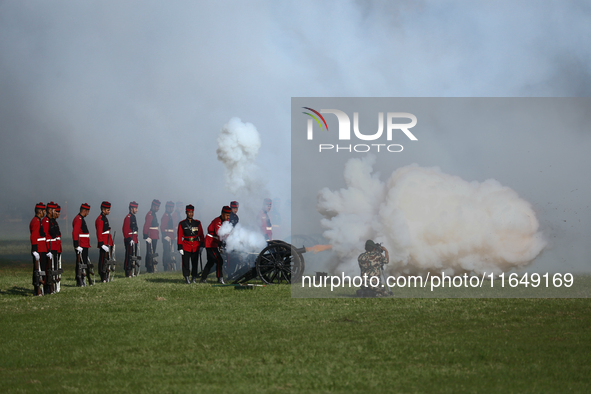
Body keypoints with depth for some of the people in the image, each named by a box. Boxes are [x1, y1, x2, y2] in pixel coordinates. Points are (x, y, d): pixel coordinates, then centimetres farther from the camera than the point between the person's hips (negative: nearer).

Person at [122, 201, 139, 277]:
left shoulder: (133, 217, 16)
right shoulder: (128, 218, -13)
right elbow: (125, 230, -18)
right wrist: (129, 239, -22)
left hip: (134, 240, 10)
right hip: (129, 241, -10)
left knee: (134, 257, 12)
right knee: (129, 257, -7)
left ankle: (133, 272, 19)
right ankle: (128, 273, -5)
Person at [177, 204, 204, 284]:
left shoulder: (197, 223, 9)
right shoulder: (182, 224, 2)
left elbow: (201, 235, 11)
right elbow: (180, 236, 0)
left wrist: (201, 245, 6)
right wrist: (180, 248, -5)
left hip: (196, 246, 2)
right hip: (186, 246, -2)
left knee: (195, 263, 4)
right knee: (185, 263, -3)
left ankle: (194, 278, 13)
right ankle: (186, 278, 3)